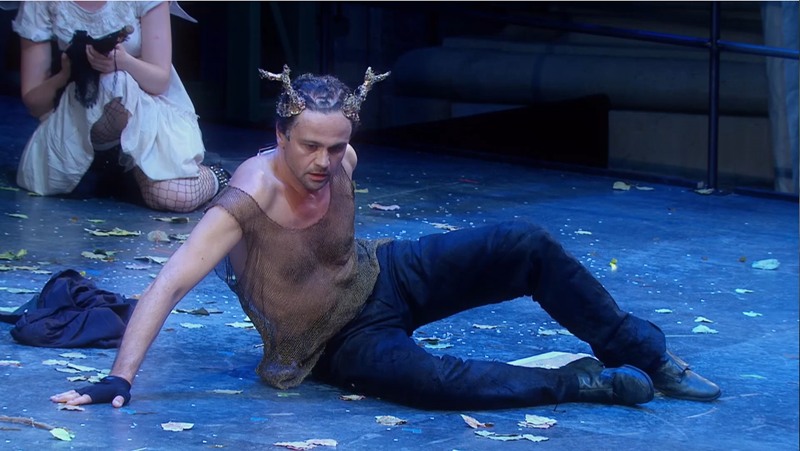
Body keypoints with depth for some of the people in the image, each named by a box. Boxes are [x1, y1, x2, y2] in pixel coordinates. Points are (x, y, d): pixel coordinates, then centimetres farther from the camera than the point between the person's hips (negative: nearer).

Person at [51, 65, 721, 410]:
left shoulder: (339, 161, -15)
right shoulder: (253, 197, -33)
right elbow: (168, 285, -39)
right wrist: (118, 380, -45)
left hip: (384, 274, 6)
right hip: (342, 344, -6)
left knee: (527, 246, -9)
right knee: (431, 380, -38)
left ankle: (649, 358, 4)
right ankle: (581, 384, -19)